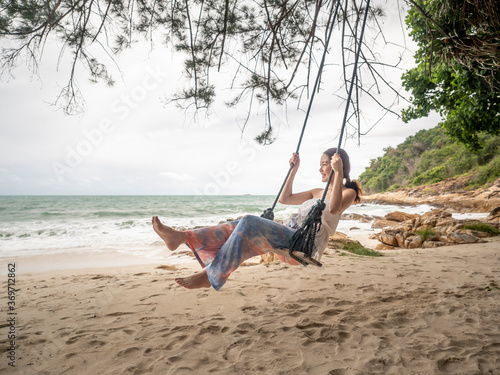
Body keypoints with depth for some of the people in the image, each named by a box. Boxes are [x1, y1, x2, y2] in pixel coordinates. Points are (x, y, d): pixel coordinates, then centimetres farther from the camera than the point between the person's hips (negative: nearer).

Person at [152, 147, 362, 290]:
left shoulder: (348, 192, 6)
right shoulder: (318, 192, 29)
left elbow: (334, 209, -19)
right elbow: (285, 199, 32)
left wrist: (338, 173, -19)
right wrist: (294, 170, 30)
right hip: (287, 239, 8)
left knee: (249, 224, -29)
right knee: (240, 227, -12)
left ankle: (211, 275, -26)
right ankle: (180, 237, -18)